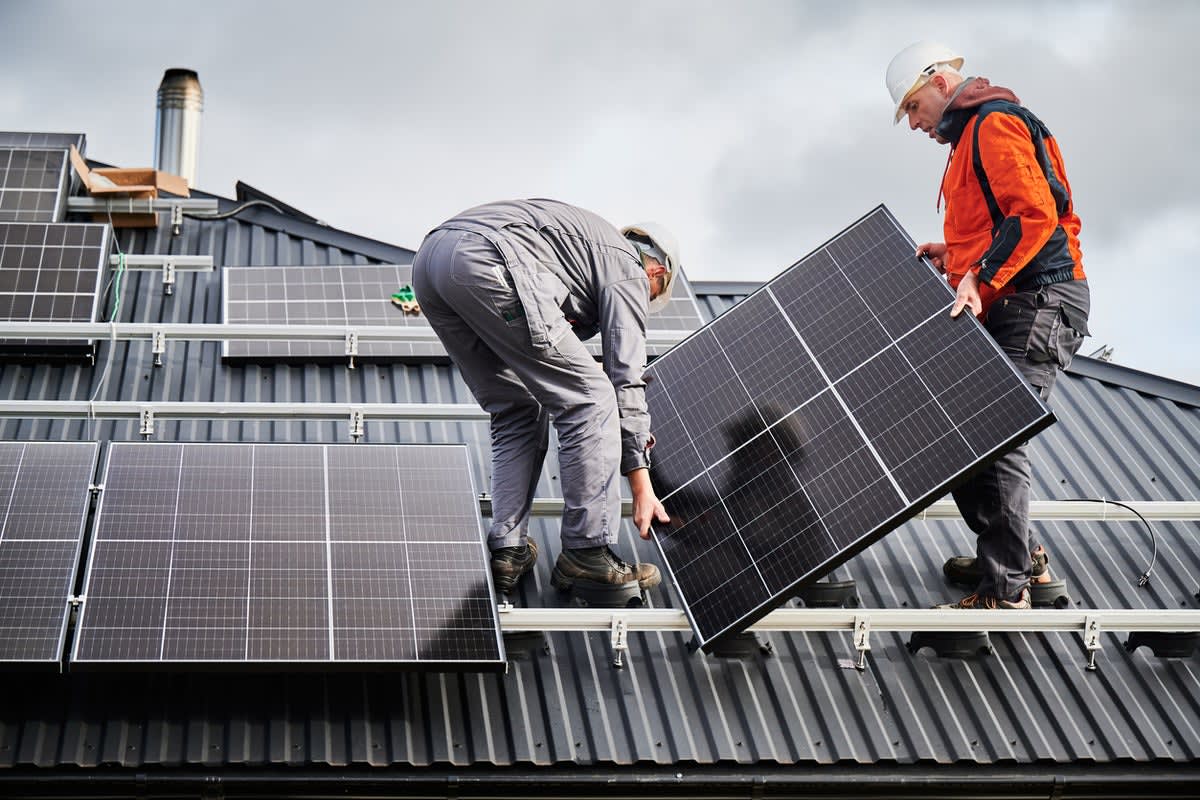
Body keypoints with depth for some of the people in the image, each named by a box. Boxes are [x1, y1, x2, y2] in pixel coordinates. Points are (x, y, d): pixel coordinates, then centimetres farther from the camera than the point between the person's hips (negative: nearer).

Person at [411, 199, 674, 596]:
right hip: (488, 263, -9)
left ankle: (507, 550, 15)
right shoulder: (629, 269, 15)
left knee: (517, 412, 20)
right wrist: (641, 485, 12)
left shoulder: (587, 242, 39)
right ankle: (588, 552, 2)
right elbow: (625, 379, 9)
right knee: (590, 399, 1)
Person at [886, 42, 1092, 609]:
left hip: (1038, 304, -11)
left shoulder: (994, 124, -9)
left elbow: (1035, 214, -21)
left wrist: (980, 277, -27)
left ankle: (1003, 593, -10)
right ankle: (1015, 557, 21)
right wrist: (955, 257, 15)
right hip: (1007, 309, 11)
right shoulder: (970, 137, 24)